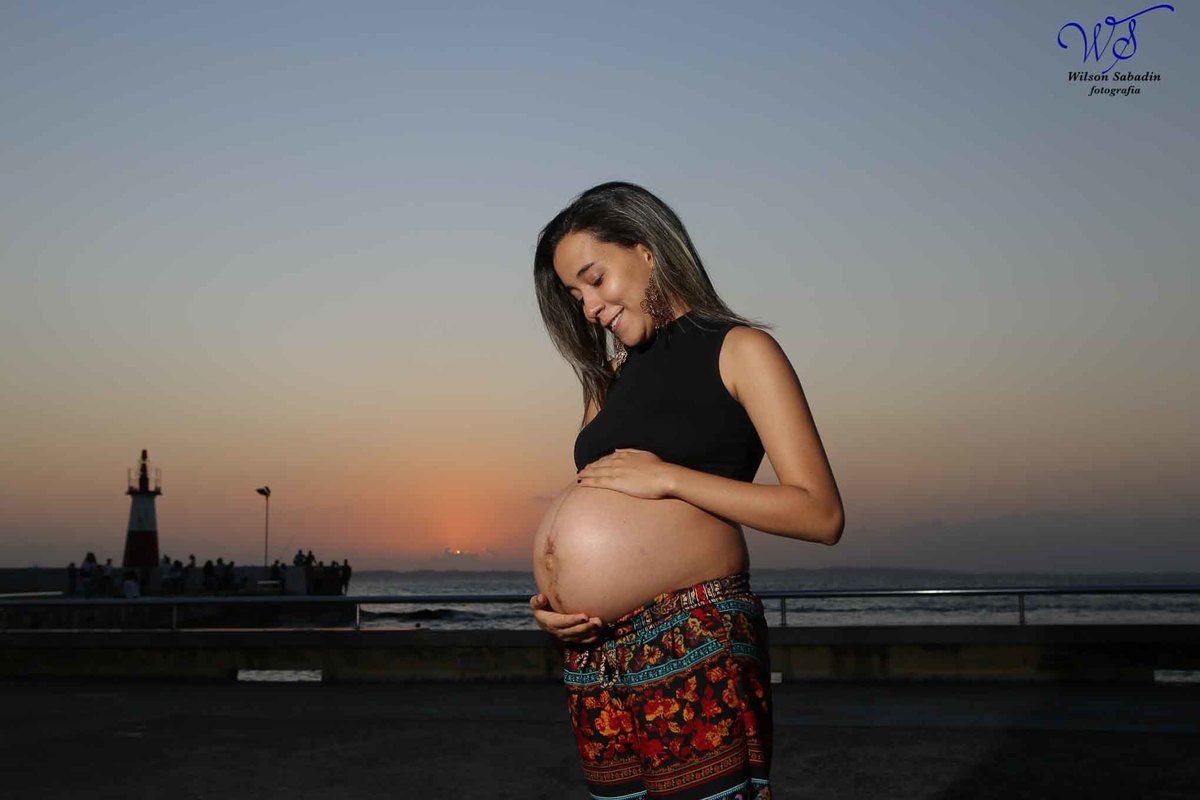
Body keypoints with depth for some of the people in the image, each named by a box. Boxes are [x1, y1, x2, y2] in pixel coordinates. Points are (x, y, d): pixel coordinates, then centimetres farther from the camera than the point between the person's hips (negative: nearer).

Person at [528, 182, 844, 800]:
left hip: (698, 647, -6)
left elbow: (821, 513, -8)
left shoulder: (738, 350, 2)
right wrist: (549, 601, 3)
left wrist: (669, 477, -12)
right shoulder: (608, 378, 20)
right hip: (595, 653, 6)